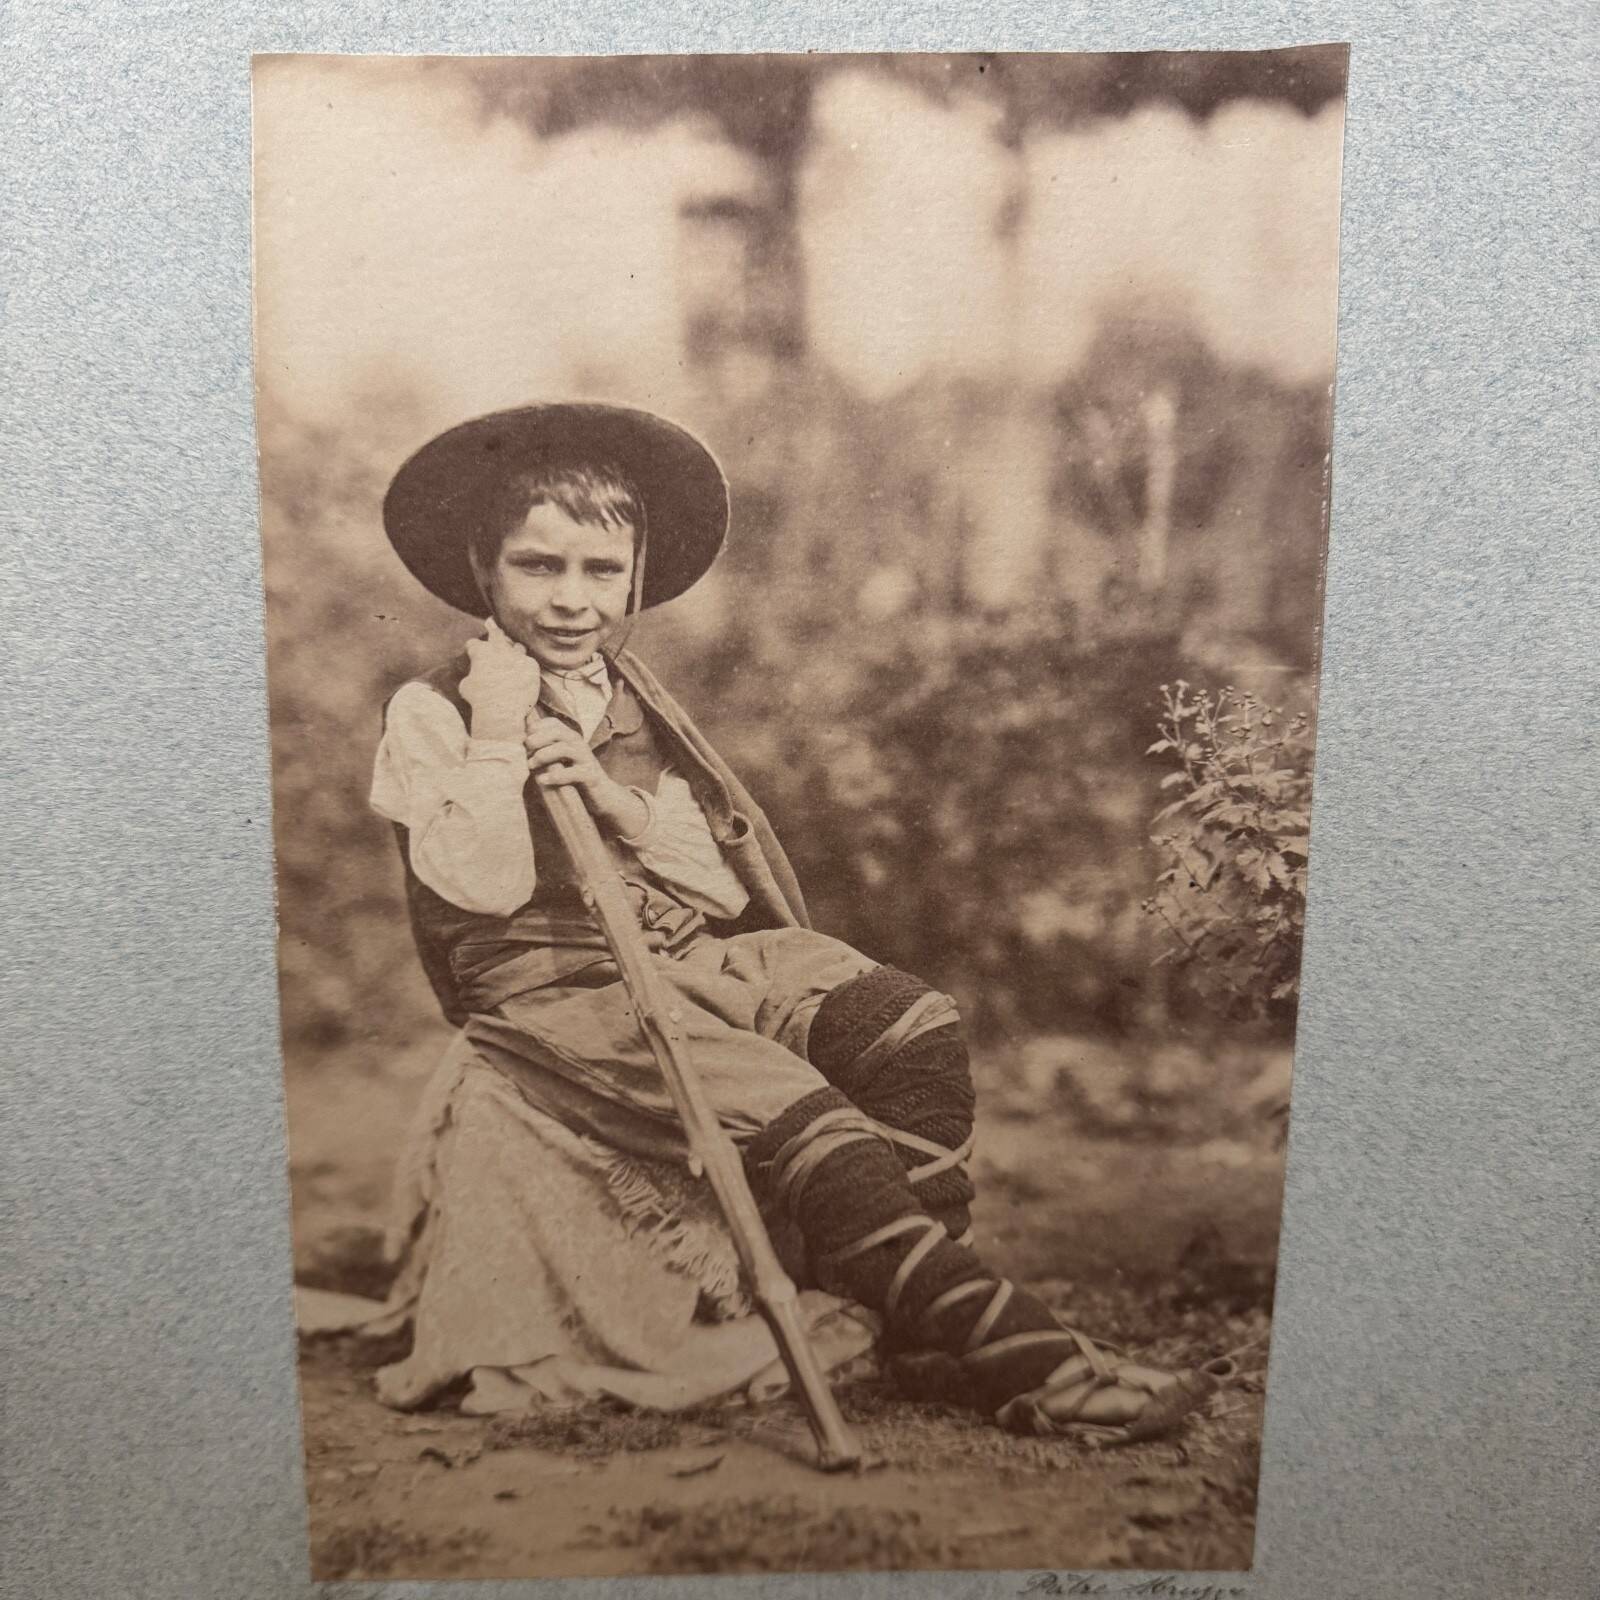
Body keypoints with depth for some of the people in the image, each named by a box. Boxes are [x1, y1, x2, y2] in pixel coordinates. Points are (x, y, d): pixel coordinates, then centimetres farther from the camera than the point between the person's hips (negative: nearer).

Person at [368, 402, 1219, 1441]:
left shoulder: (636, 698, 15)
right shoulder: (428, 714, 1)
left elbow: (729, 885, 6)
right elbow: (479, 894, -13)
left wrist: (624, 806, -10)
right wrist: (497, 736, -15)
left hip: (695, 952, 6)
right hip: (553, 985, -5)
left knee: (914, 1028, -17)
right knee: (790, 1110, -27)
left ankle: (917, 1314, -6)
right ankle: (1016, 1357, -17)